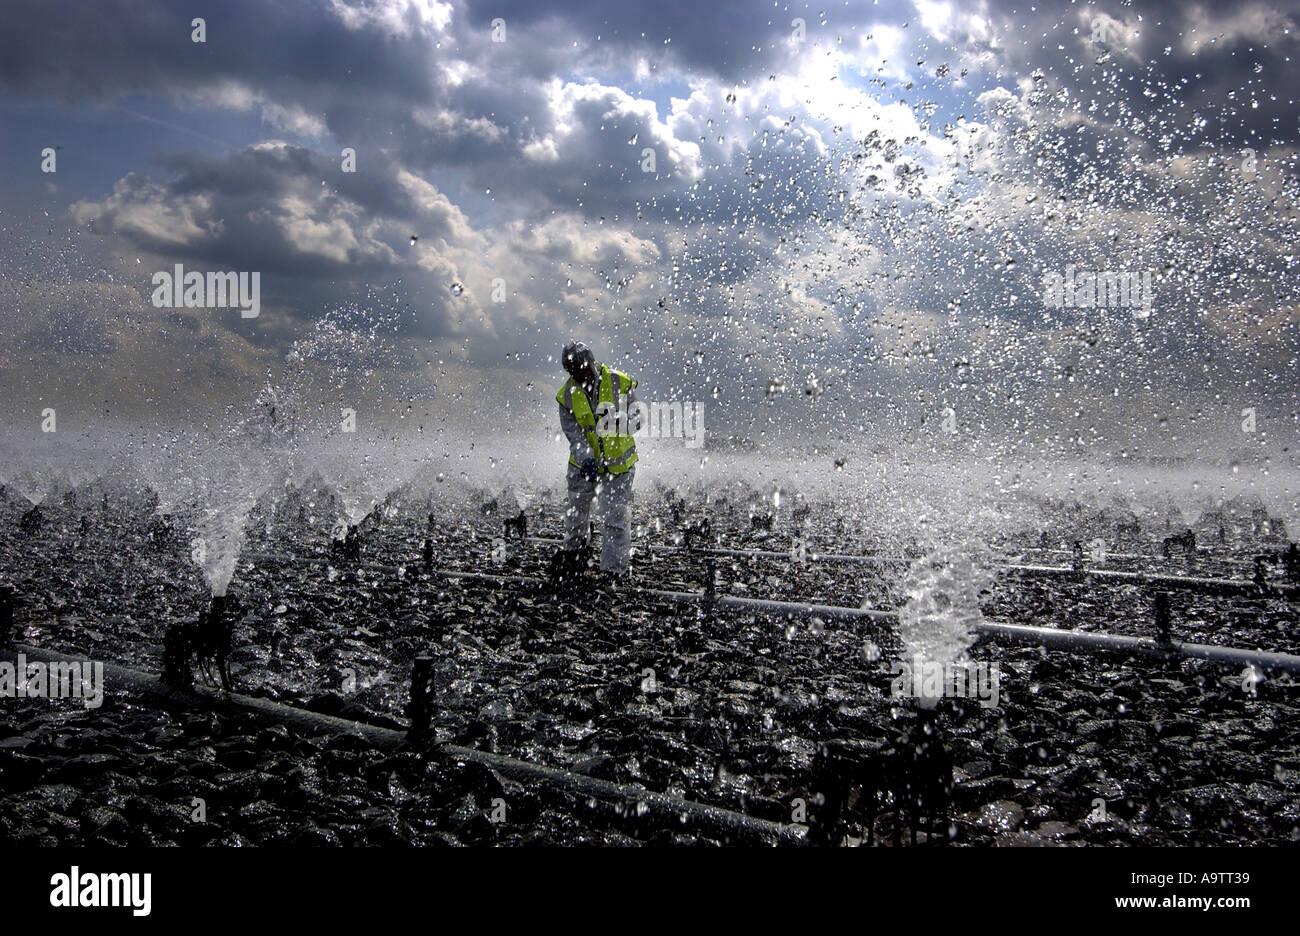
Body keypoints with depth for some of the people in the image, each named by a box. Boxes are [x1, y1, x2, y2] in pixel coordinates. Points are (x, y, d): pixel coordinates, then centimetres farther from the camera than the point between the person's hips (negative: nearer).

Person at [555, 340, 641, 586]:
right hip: (584, 464, 3)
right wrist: (586, 459, -32)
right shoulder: (567, 395, -10)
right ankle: (575, 543, 51)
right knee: (576, 508, 21)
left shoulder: (620, 383, -16)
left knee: (616, 518, -3)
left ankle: (614, 569, 8)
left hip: (618, 464, -2)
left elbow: (635, 420, -12)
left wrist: (617, 422, -34)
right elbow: (573, 433, -15)